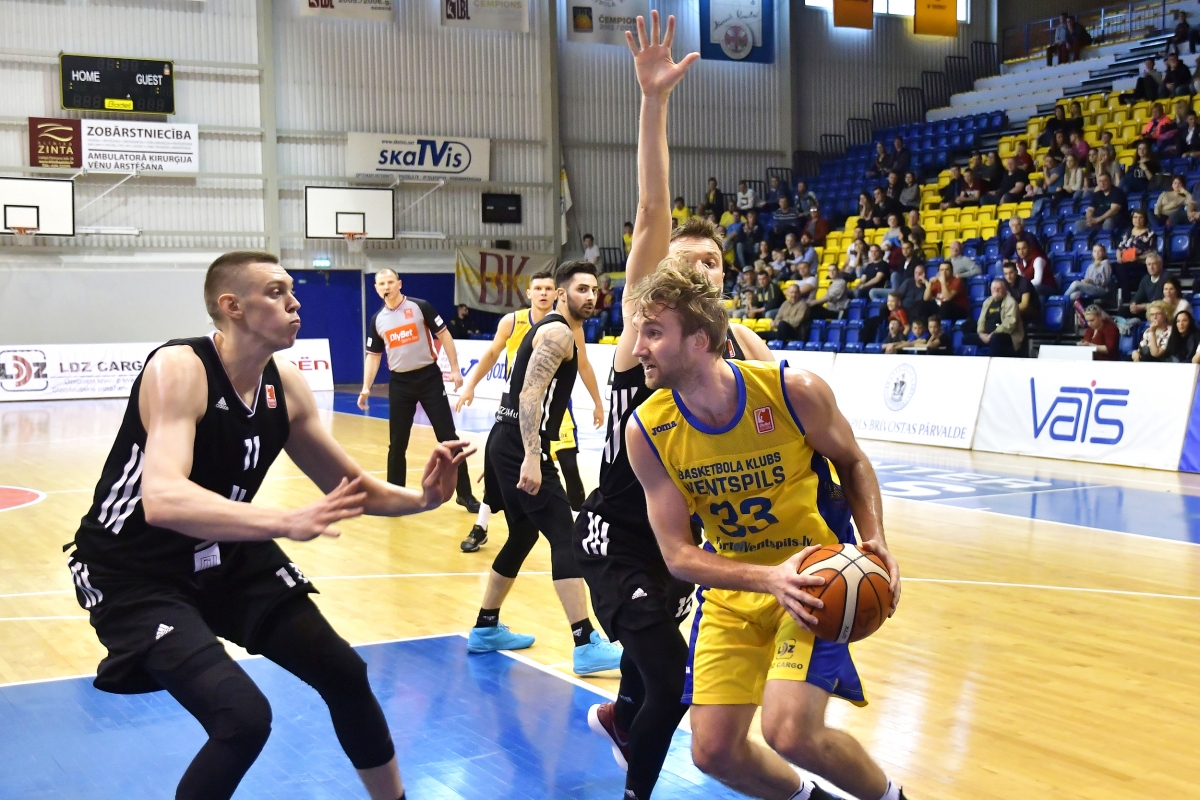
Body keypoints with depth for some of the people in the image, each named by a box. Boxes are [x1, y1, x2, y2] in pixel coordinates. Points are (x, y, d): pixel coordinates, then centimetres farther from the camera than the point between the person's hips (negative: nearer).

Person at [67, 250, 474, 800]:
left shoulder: (285, 386, -6)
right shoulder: (178, 370, -27)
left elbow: (346, 487, 5)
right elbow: (162, 501, -44)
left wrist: (419, 498, -14)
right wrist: (287, 522, -55)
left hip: (226, 556, 7)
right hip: (135, 573, -7)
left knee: (345, 674, 10)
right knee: (243, 717, -24)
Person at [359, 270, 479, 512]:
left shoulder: (420, 307, -7)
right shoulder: (377, 320, 5)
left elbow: (444, 336, -3)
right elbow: (373, 355, 12)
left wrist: (455, 369, -8)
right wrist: (366, 388, 3)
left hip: (429, 377, -3)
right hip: (400, 383, 3)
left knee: (448, 437, -1)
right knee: (397, 443, 6)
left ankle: (465, 494, 5)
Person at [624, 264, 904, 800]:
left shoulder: (795, 392, -21)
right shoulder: (647, 432, -15)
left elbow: (853, 464, -1)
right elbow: (678, 555, -14)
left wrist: (874, 540, -18)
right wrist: (767, 578, -30)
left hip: (816, 575, -3)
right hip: (731, 587, 3)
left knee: (789, 732, -19)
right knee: (714, 752, 0)